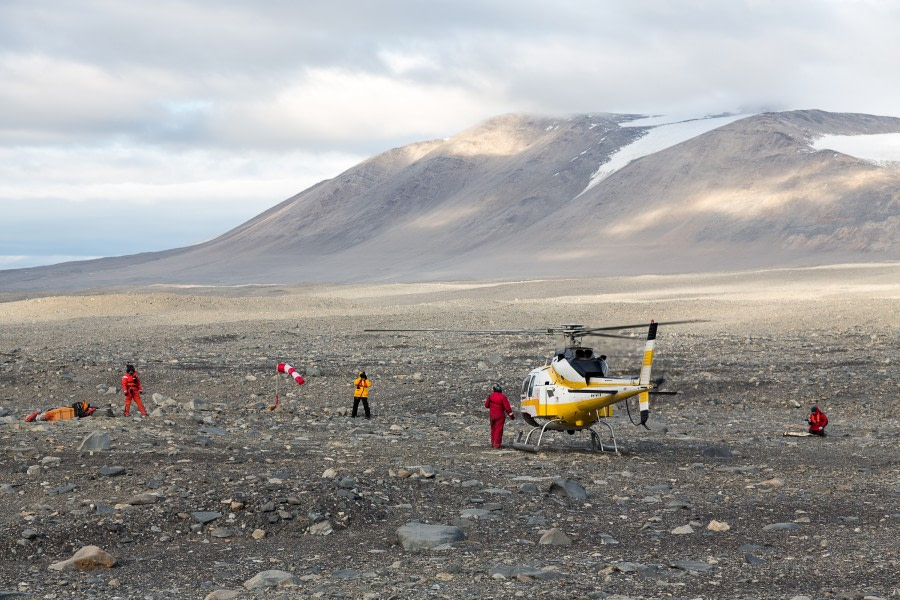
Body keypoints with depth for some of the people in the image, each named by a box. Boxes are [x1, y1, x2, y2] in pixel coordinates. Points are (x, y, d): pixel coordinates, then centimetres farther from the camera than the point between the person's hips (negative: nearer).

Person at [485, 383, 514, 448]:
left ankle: (492, 442, 22)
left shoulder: (491, 396, -2)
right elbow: (507, 407, -16)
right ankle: (497, 444, -3)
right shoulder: (503, 397, -17)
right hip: (500, 416, -4)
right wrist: (511, 415, -7)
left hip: (492, 415, 4)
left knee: (493, 429, 17)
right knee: (498, 429, 0)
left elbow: (486, 405, 7)